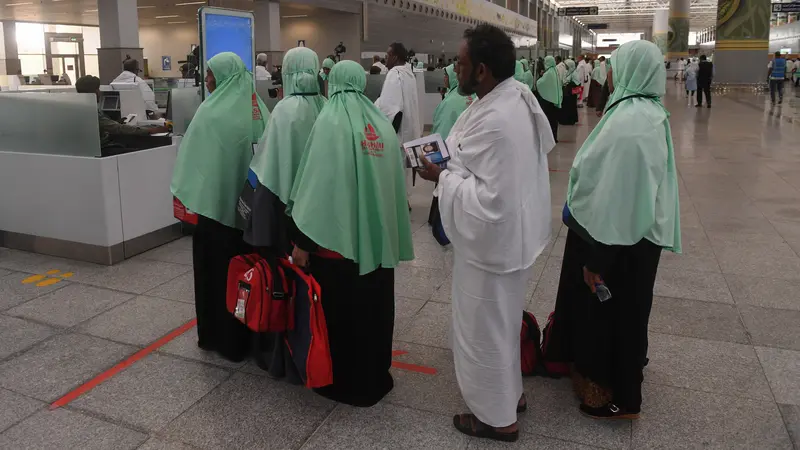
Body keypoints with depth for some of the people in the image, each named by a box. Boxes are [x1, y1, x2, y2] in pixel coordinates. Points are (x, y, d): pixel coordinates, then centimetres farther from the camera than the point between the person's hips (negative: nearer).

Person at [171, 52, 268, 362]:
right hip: (251, 200, 6)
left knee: (217, 269, 7)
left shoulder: (212, 111, -14)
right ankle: (248, 333, 25)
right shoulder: (255, 107, 3)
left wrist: (182, 190, 1)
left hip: (216, 199, -6)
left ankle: (219, 336, 17)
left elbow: (193, 156, -12)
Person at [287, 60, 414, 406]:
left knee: (339, 310, 9)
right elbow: (394, 183, 7)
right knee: (372, 306, 17)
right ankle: (374, 376, 30)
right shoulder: (382, 124, 4)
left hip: (338, 236, -5)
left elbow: (318, 184, -16)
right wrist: (389, 234, 16)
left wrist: (303, 239, -11)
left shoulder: (331, 121, -11)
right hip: (377, 236, 5)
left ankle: (343, 381, 22)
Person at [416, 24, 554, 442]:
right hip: (510, 235, 10)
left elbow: (488, 202, -32)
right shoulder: (516, 98, 1)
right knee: (501, 323, 26)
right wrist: (452, 162, 3)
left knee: (482, 329, 10)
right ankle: (511, 392, 47)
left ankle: (496, 417, 31)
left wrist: (443, 176, -21)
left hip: (491, 243, -10)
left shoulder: (495, 122, -32)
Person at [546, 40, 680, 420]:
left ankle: (618, 396, 26)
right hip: (635, 233, 9)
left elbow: (613, 195, -27)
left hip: (618, 239, -9)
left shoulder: (628, 121, -26)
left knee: (611, 312, 7)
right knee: (617, 312, 23)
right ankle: (607, 372, 42)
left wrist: (596, 256, -21)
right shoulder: (647, 112, 6)